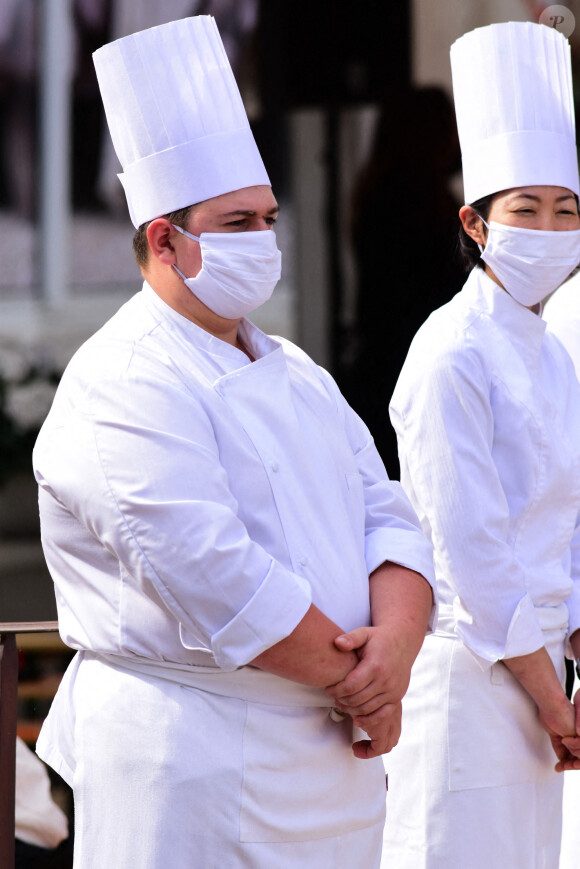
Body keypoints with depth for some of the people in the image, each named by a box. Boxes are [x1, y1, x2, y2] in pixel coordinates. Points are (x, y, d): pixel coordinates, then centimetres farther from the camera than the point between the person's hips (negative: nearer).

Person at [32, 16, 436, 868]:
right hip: (193, 762, -8)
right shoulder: (120, 388, -12)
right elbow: (215, 579, -20)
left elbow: (386, 512, 9)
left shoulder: (295, 373, 16)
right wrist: (356, 680, -13)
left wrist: (396, 645, -11)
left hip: (334, 759, 8)